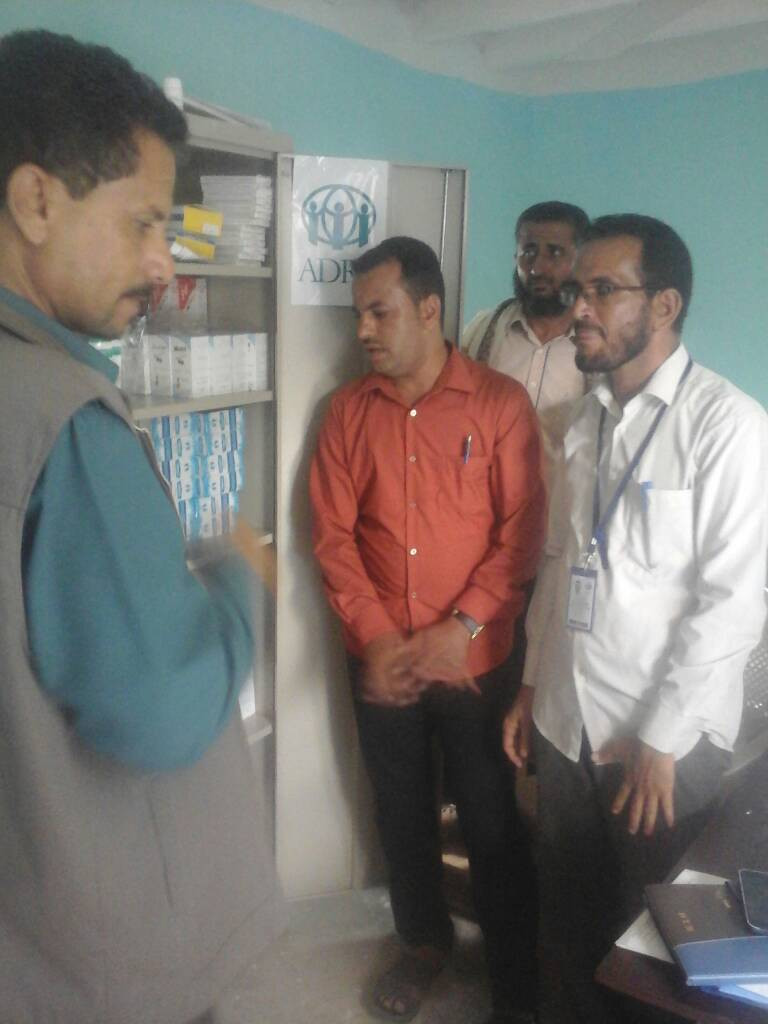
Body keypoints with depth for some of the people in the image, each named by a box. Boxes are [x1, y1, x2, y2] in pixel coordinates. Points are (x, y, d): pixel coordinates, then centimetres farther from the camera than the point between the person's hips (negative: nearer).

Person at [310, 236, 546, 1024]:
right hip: (379, 663, 3)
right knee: (402, 812, 18)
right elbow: (332, 532, -1)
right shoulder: (349, 409, 2)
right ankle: (424, 942, 42)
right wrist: (375, 638, -10)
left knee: (492, 821, 9)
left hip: (476, 661, -3)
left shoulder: (500, 403, -6)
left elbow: (521, 531, -9)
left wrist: (461, 629, -17)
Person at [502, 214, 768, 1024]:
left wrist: (661, 738, -15)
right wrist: (531, 682, 11)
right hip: (567, 719, 6)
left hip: (665, 737, -5)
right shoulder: (586, 418, 7)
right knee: (565, 910, 19)